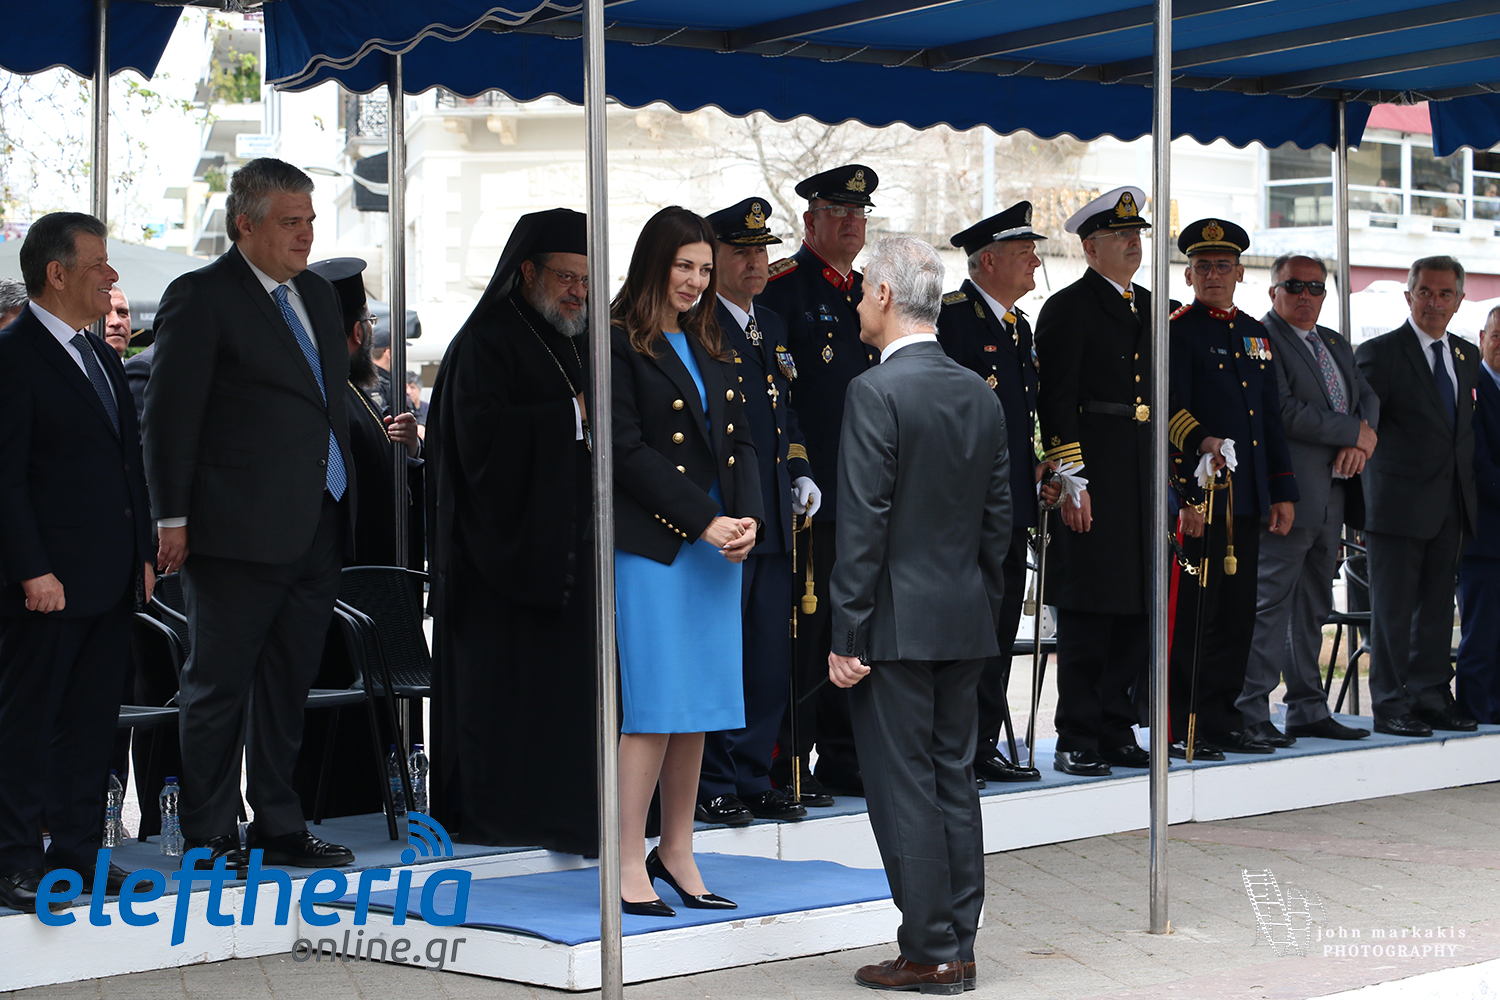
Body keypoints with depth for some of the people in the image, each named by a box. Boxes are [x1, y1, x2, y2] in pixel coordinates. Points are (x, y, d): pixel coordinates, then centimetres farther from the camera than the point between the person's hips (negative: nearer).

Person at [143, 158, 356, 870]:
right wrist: (172, 518, -12)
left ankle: (279, 829, 23)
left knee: (288, 683, 14)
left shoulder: (317, 295, 16)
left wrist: (343, 506, 16)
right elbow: (168, 415, -9)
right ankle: (209, 840, 9)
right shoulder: (200, 298, -7)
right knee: (220, 685, 1)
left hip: (318, 529, 7)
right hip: (240, 531, -7)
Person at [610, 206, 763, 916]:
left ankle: (676, 853, 16)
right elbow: (628, 450, -12)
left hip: (719, 543, 7)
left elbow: (739, 439, 14)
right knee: (653, 703, -7)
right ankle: (630, 863, 0)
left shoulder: (713, 346, 18)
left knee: (699, 704, 8)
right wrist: (705, 521, -15)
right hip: (651, 543, -7)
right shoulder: (621, 343, -5)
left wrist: (748, 516, -4)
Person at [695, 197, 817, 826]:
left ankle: (753, 778, 20)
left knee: (771, 658, 10)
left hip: (773, 519, 8)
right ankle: (711, 787, 7)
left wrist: (801, 474, 13)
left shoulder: (771, 326, 17)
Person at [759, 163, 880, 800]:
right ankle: (788, 766, 1)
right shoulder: (781, 288, -5)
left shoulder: (868, 294, 18)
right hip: (807, 491, -7)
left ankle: (844, 760, 19)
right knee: (800, 628, -5)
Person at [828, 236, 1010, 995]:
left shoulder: (875, 392, -14)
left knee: (903, 788, -1)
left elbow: (863, 525, -16)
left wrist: (846, 637, -13)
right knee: (954, 780, 12)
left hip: (895, 624, -7)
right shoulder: (981, 394, 8)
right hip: (965, 622, 7)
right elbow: (998, 517, 12)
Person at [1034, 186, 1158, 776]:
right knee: (1087, 613, -4)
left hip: (1146, 477, 7)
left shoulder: (1151, 308, 17)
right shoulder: (1067, 309, -4)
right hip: (1093, 479, -7)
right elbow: (1056, 402, -10)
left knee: (1138, 608, 9)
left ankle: (1116, 732, 18)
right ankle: (1077, 742, 1)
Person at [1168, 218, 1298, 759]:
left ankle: (1223, 720, 18)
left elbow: (1272, 420, 20)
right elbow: (1170, 416, -11)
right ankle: (1182, 729, 0)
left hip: (1247, 501, 7)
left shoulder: (1255, 335, 18)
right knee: (1191, 613, -6)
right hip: (1198, 495, -7)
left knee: (1237, 614, 10)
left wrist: (1282, 492, 15)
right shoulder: (1178, 331, -4)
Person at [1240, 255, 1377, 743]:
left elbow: (1367, 397, 17)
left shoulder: (1336, 345, 20)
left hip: (1331, 496, 8)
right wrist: (1354, 431, -11)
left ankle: (1308, 710, 18)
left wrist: (1360, 442, -5)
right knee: (1270, 603, -8)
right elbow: (1283, 411, -18)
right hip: (1288, 495, -8)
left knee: (1313, 609, 12)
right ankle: (1250, 713, -5)